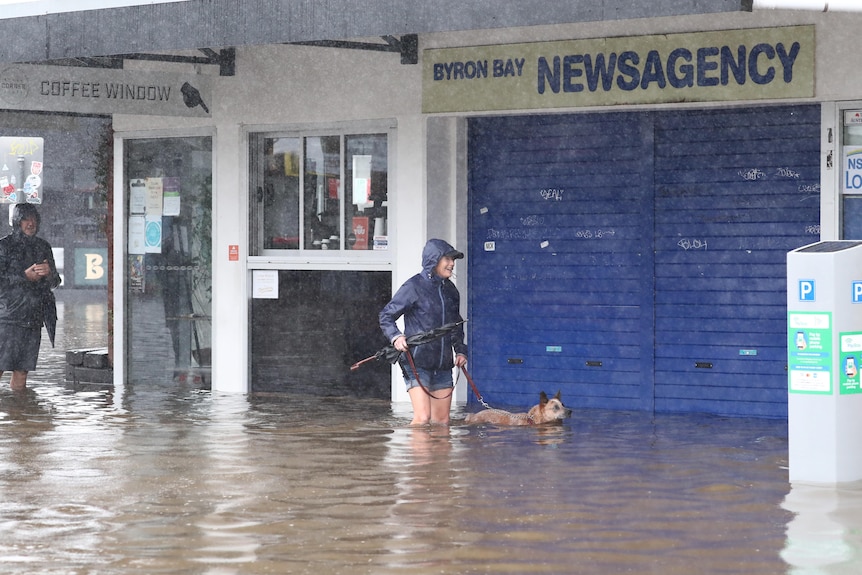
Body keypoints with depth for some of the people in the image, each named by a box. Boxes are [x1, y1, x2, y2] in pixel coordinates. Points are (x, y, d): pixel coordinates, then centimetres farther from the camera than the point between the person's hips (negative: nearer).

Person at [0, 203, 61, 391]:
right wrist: (25, 276, -13)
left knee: (22, 370, 5)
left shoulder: (43, 247, 15)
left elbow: (54, 282, 16)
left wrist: (48, 273, -6)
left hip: (33, 318, 5)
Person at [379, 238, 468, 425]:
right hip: (417, 362, -7)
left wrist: (460, 350, 13)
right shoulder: (414, 287, -5)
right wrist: (395, 337, -20)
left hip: (443, 364, 7)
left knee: (442, 421, 5)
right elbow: (386, 315, -2)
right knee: (423, 417, -16)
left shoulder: (450, 290, 14)